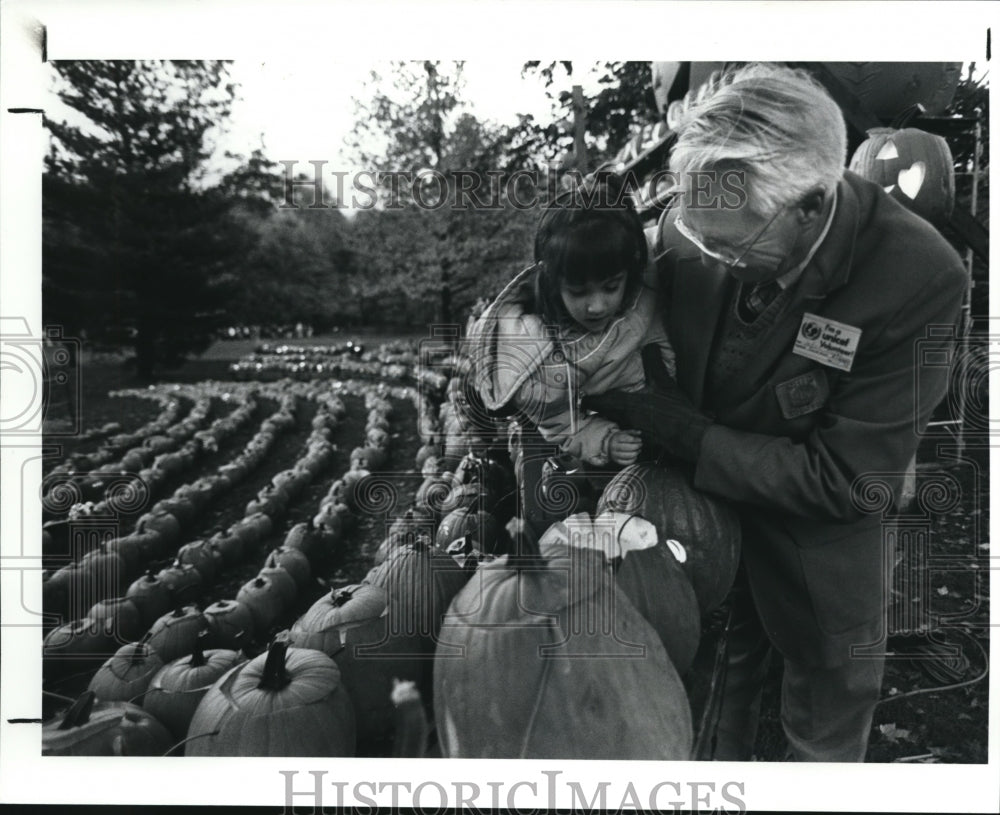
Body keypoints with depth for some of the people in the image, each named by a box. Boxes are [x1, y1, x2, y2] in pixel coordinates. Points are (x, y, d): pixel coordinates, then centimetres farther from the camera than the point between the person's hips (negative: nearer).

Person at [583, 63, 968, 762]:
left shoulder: (922, 281, -28)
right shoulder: (689, 230, -18)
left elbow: (846, 480, -25)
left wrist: (673, 428, -28)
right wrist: (614, 413, -19)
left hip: (821, 565, -3)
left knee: (824, 738, 22)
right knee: (712, 710, 27)